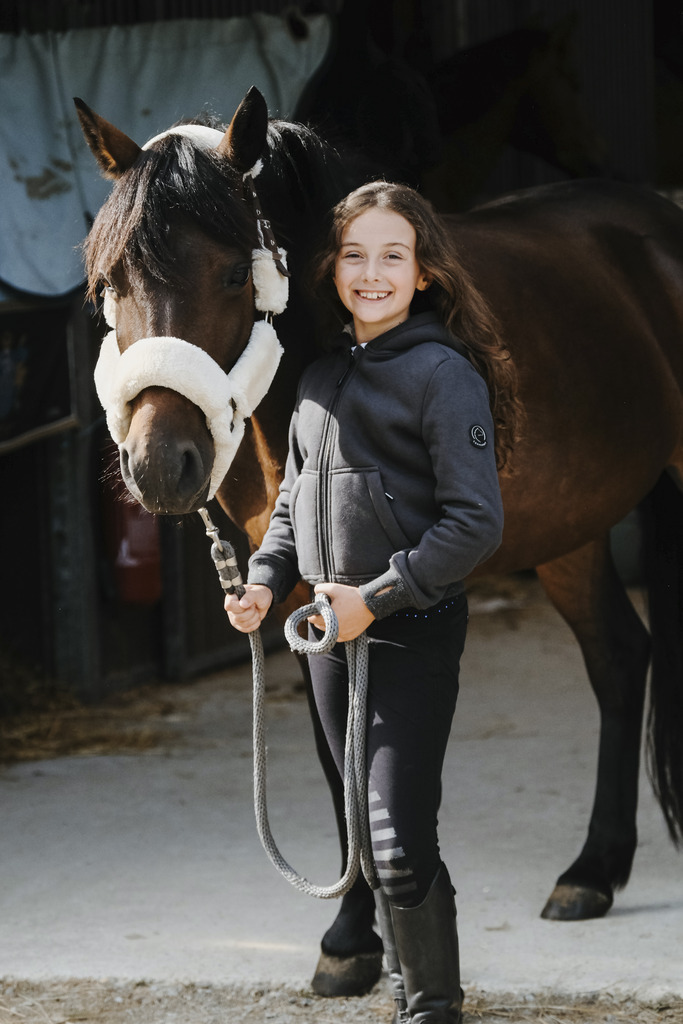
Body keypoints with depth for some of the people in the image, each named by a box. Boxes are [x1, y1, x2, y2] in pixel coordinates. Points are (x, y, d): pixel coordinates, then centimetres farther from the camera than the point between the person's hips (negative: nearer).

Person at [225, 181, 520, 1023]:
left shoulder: (445, 374, -11)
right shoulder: (321, 376, 10)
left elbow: (476, 523, -16)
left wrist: (377, 597, -20)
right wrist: (265, 580, 2)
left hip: (414, 631, -7)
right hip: (333, 635, 7)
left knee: (400, 842, -10)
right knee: (370, 831, 16)